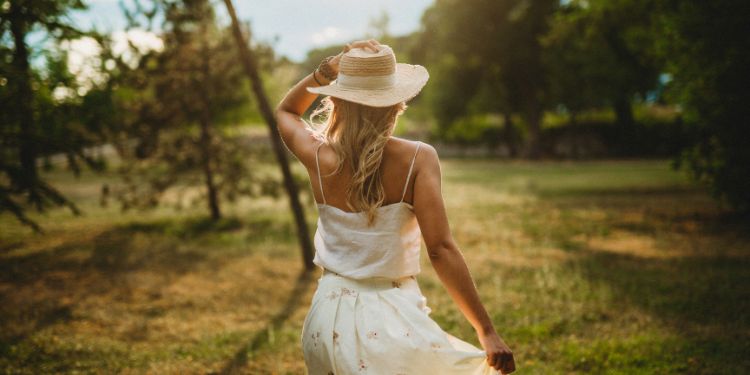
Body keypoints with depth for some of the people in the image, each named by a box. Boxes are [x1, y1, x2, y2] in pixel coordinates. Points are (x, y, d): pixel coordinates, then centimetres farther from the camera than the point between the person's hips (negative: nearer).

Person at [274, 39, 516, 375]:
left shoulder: (320, 158, -6)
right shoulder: (418, 158, -13)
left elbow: (285, 112, 17)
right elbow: (441, 249, -19)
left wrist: (325, 71, 3)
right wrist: (486, 332, -17)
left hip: (329, 318, 3)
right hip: (394, 318, -3)